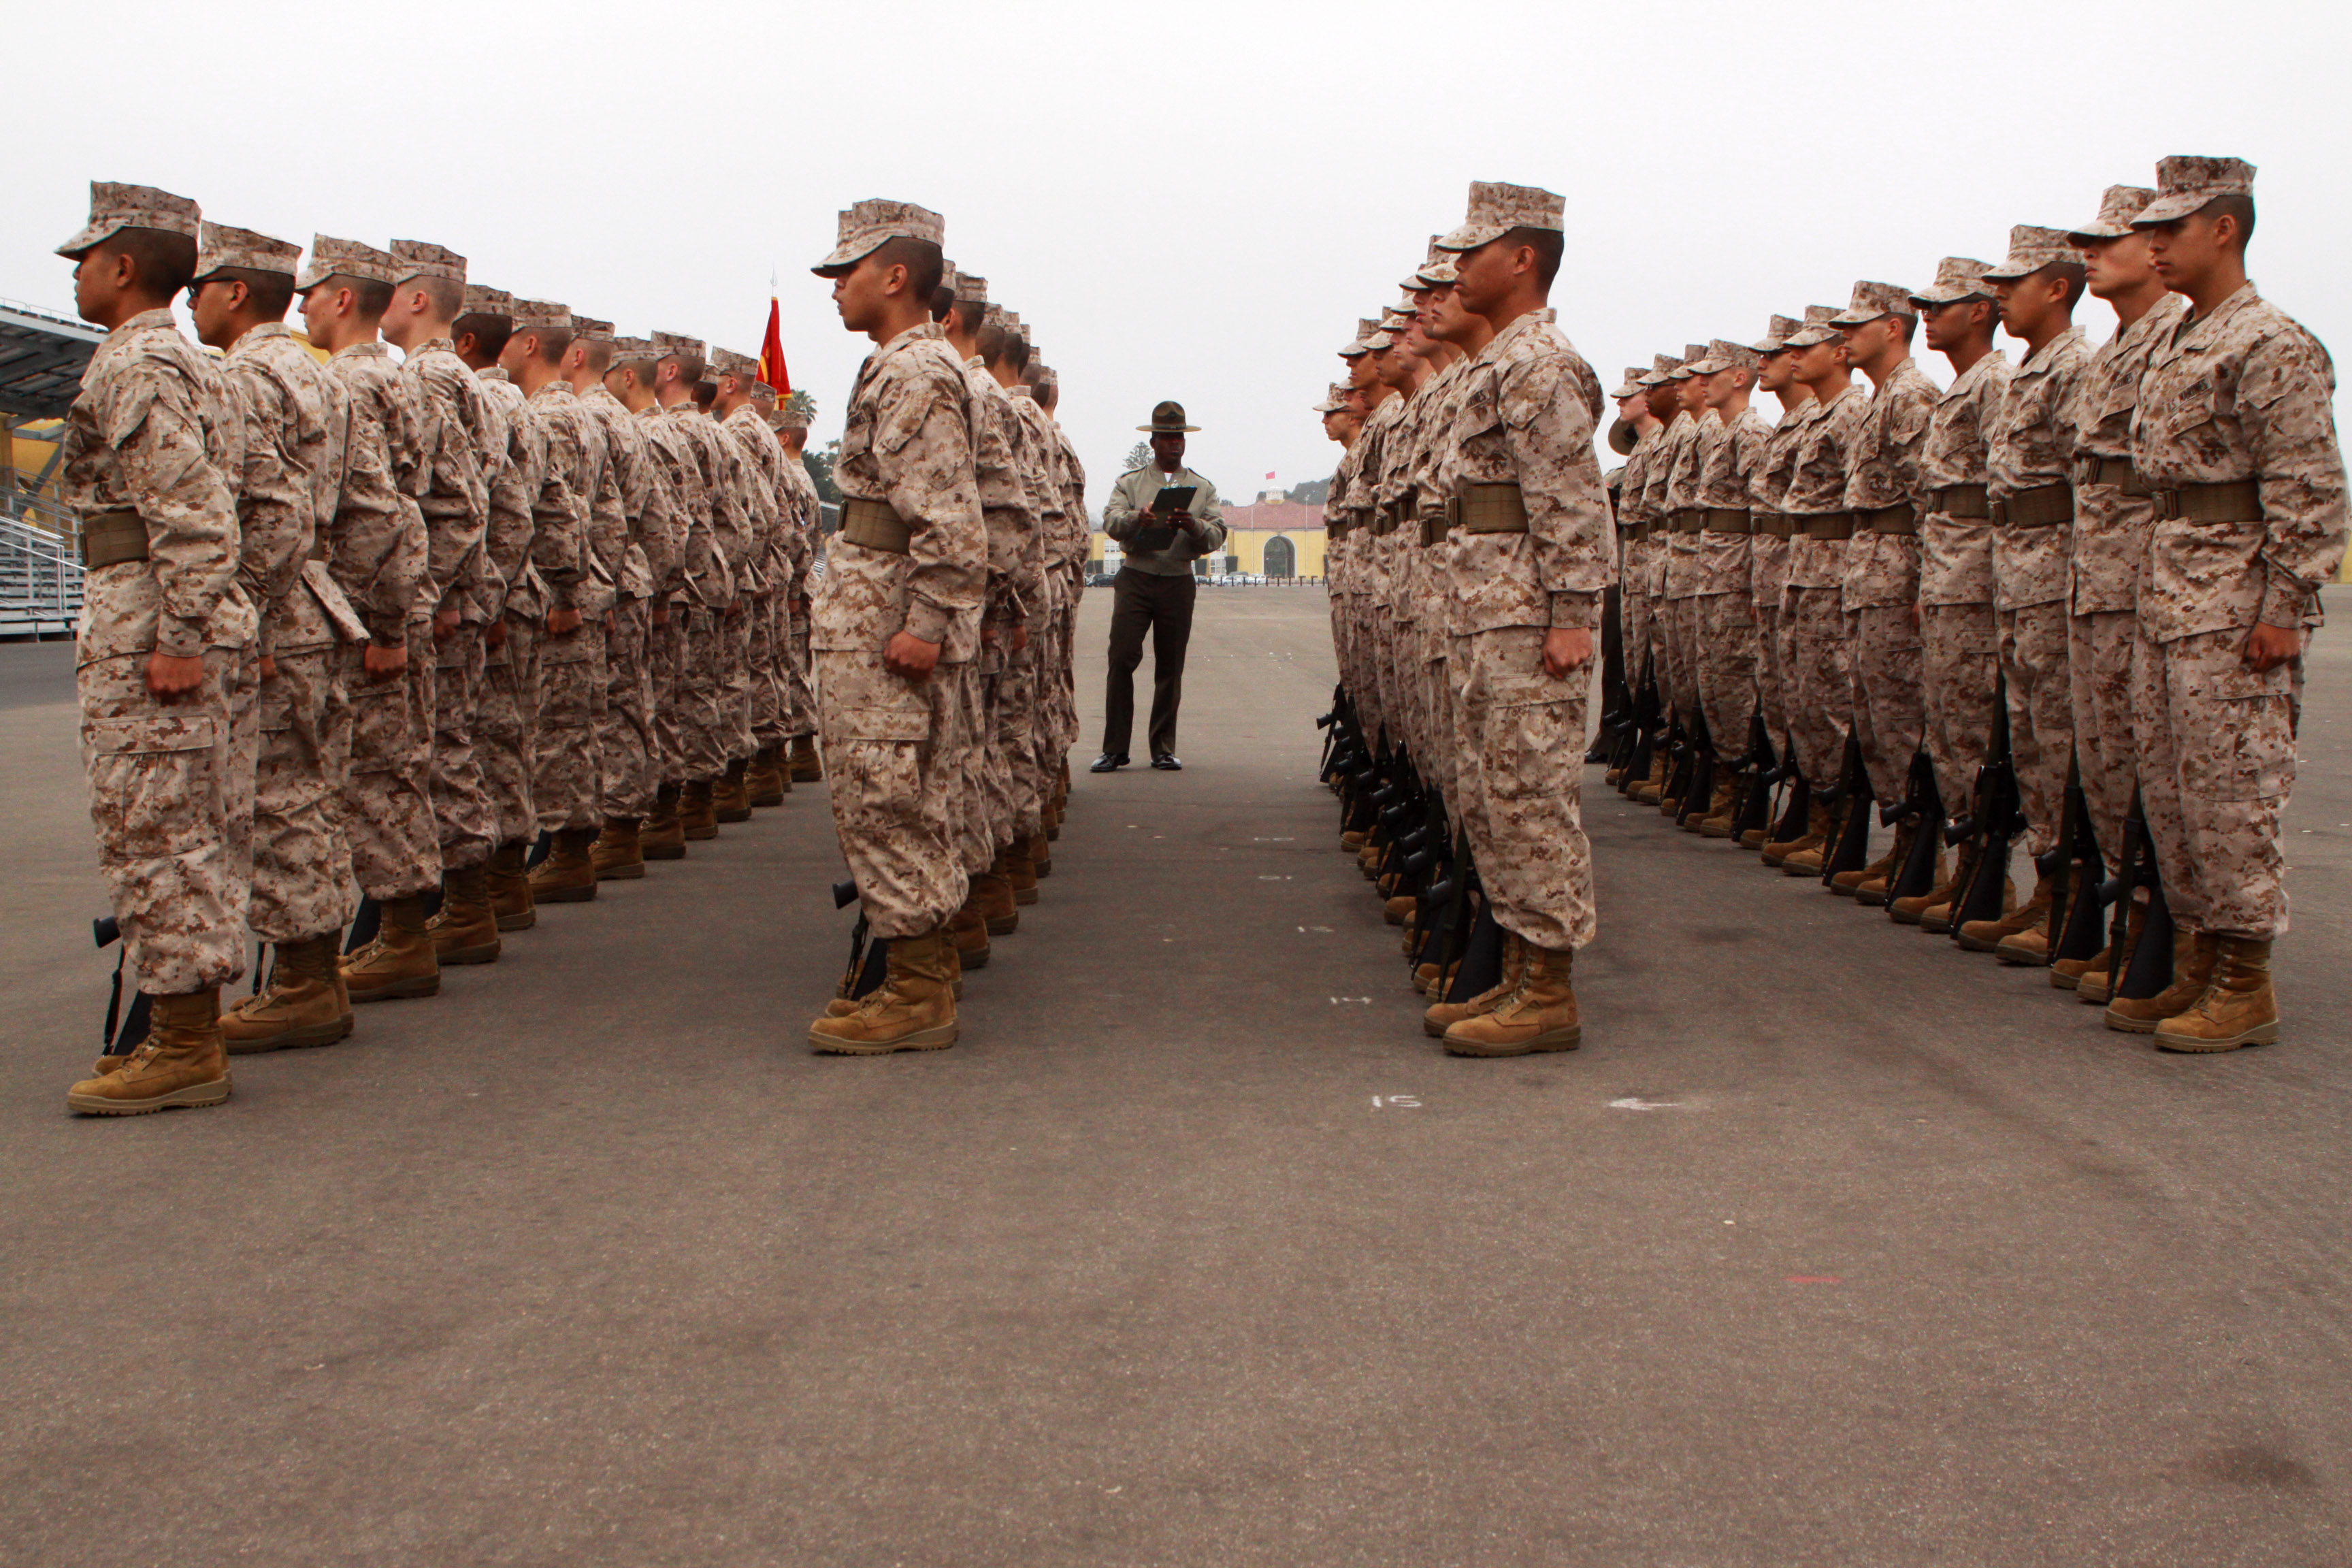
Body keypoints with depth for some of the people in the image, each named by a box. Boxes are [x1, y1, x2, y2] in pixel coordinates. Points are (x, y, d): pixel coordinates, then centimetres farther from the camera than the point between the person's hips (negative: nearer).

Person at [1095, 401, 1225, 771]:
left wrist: (1193, 526, -20)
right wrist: (1137, 518, -27)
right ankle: (1114, 748, -6)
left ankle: (1163, 748, 11)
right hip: (1135, 577, -1)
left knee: (1171, 666, 2)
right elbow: (1111, 522, -5)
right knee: (1122, 657, -11)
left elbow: (1217, 536, 2)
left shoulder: (1202, 488, 14)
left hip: (1179, 583, 1)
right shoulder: (1129, 483, 11)